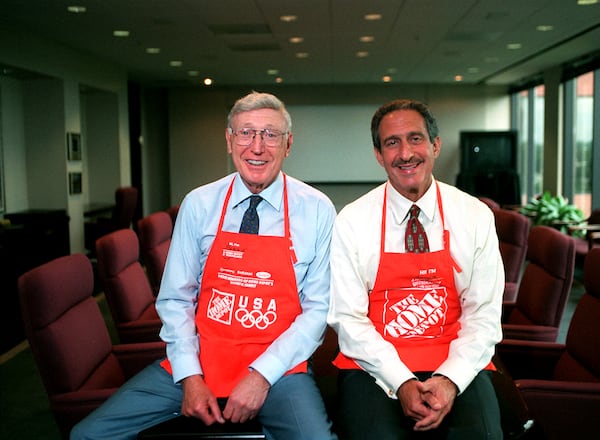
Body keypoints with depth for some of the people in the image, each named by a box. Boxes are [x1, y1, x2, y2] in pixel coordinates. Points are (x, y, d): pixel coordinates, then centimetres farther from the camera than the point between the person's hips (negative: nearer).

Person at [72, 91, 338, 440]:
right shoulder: (197, 205, 0)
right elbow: (175, 299, 3)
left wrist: (262, 375, -14)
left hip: (278, 368, -1)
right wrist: (190, 377, -8)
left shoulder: (317, 210, -4)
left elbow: (319, 309, -5)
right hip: (198, 362, 2)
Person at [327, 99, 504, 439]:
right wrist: (401, 383, -15)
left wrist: (450, 380, -15)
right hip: (375, 367, -1)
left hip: (458, 369, 1)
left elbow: (484, 315, 0)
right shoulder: (351, 222, -2)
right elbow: (348, 318, -4)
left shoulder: (476, 217, 1)